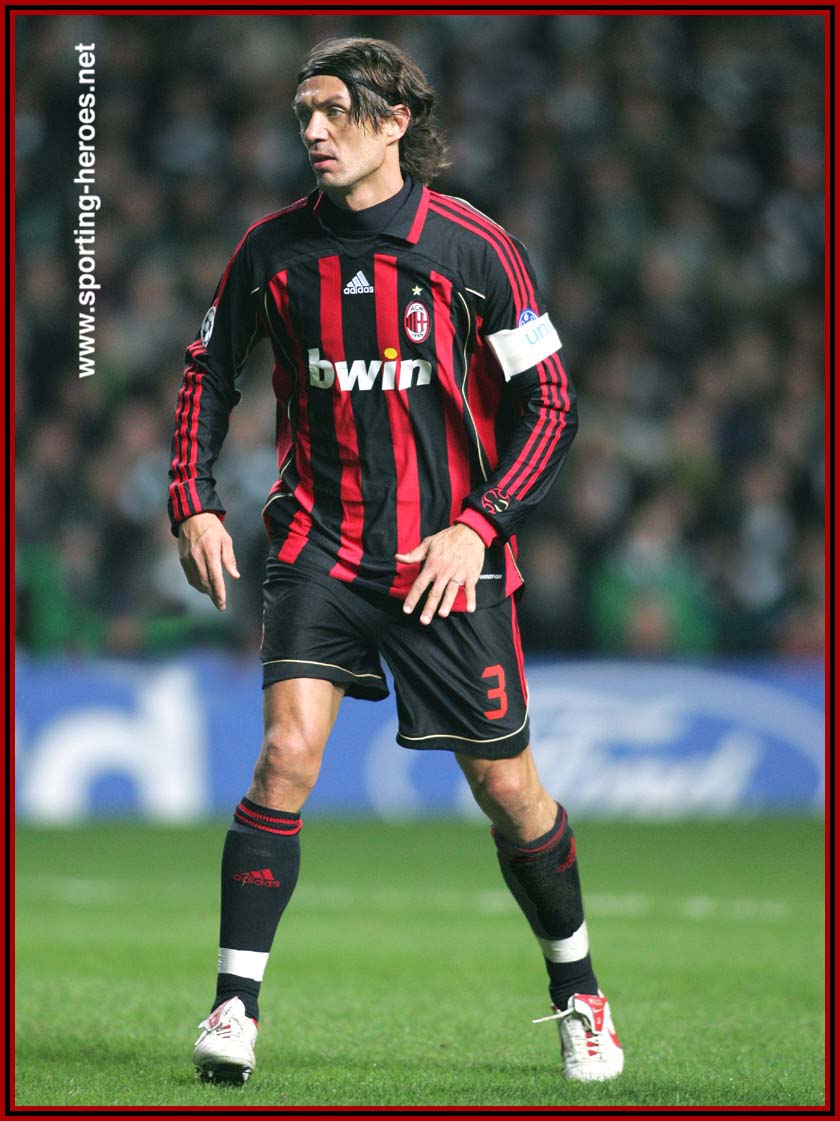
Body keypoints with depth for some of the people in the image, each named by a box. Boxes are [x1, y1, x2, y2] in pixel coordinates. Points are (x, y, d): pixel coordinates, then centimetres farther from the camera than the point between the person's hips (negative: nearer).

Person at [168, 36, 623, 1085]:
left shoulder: (475, 249, -8)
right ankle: (234, 1005, -13)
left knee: (505, 785, 4)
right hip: (318, 544, 1)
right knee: (286, 752, -18)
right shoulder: (274, 248, 0)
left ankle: (577, 994, 27)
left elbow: (548, 405, -4)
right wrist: (194, 504, 3)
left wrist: (477, 527, -14)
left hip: (447, 556, -1)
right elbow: (210, 368, 14)